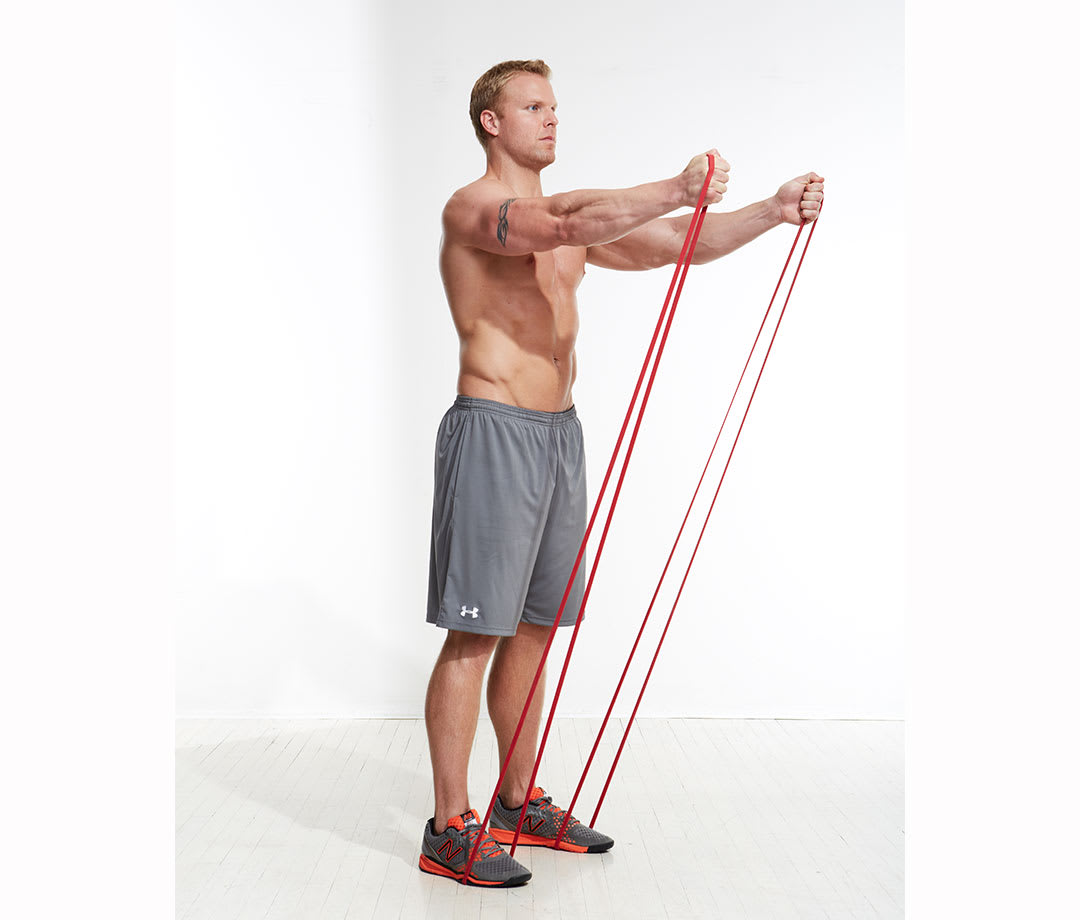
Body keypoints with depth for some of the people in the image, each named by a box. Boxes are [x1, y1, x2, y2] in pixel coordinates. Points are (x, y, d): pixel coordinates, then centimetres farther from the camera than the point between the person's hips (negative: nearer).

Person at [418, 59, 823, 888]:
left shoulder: (562, 218, 18)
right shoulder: (471, 208, -7)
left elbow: (677, 246, 11)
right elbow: (570, 226, -28)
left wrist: (773, 211, -1)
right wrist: (679, 189, -37)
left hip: (559, 434, 8)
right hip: (494, 433, -8)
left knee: (534, 627, 13)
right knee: (475, 634, -4)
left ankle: (520, 803, 26)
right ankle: (450, 828, 8)